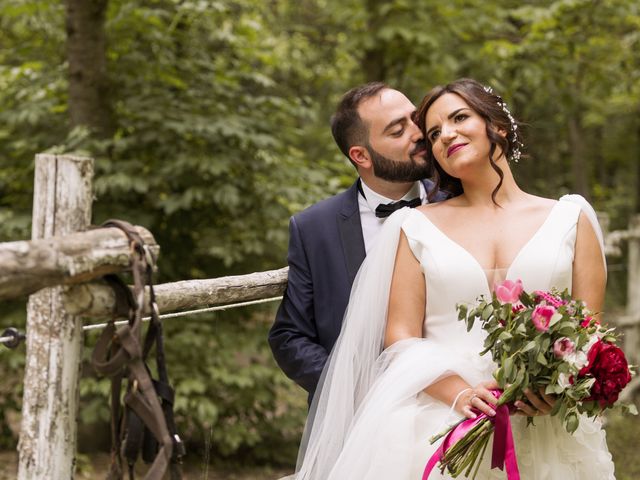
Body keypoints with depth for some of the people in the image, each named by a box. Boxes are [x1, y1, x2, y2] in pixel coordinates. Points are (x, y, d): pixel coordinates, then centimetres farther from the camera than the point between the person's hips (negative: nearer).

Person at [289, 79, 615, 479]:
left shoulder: (570, 217, 10)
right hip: (438, 424, 0)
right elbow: (401, 338, 3)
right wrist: (461, 395, -15)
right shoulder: (417, 227, 10)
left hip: (544, 430, 0)